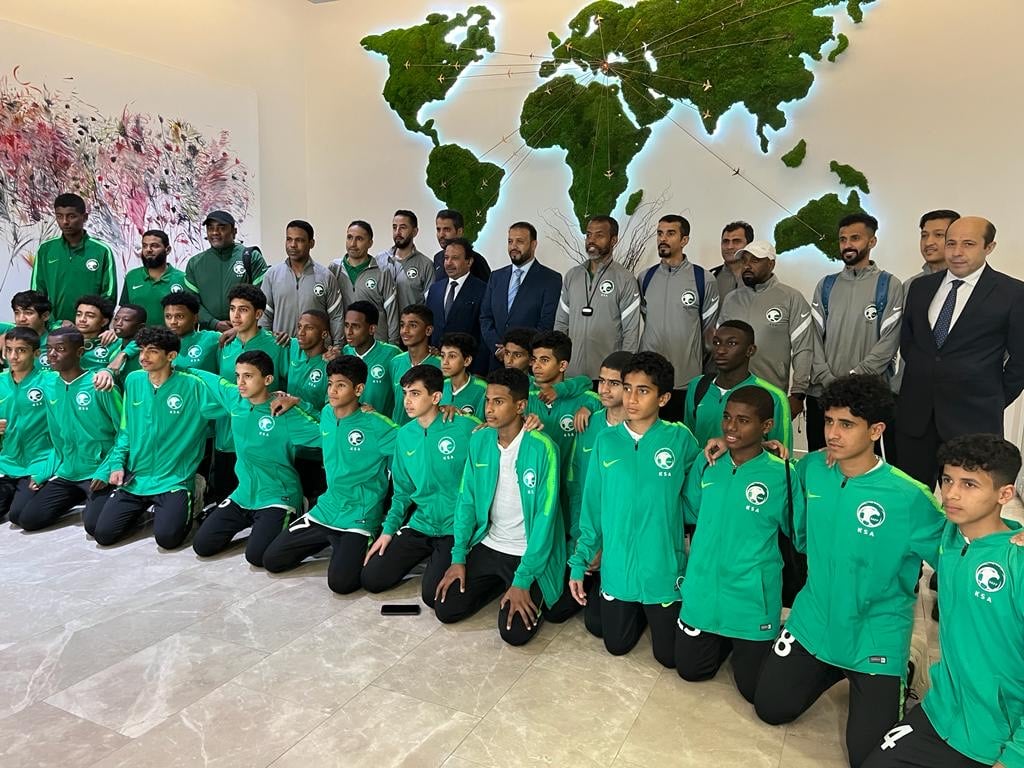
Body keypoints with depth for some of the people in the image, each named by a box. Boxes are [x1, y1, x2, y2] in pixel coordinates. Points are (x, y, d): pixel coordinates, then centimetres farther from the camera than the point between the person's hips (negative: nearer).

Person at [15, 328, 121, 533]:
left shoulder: (98, 384, -14)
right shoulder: (47, 384, 5)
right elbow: (56, 437, 14)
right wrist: (44, 474, 8)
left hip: (98, 473, -6)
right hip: (65, 473, 6)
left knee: (94, 526, -23)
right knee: (28, 520, -1)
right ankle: (80, 498, 20)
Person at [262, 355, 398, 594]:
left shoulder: (375, 425, -18)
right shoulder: (326, 414, 3)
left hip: (359, 518, -7)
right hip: (325, 509, 7)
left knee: (340, 582, -23)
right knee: (271, 560, 7)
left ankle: (360, 550, 9)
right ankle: (330, 542, 25)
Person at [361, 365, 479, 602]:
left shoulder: (465, 428, -14)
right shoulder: (404, 435, 5)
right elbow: (403, 491, 13)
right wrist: (388, 529, 4)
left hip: (455, 529, -6)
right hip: (419, 526, 6)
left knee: (433, 595, -20)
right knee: (371, 579, 3)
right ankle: (427, 556, 22)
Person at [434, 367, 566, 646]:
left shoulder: (541, 448, -21)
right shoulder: (479, 441, -4)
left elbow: (544, 518, -20)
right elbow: (467, 500, 3)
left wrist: (523, 580, -20)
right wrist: (458, 557, -2)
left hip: (529, 554, -5)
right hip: (488, 546, 5)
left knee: (515, 632, -15)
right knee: (445, 610, -1)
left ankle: (530, 593, 15)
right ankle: (499, 583, 21)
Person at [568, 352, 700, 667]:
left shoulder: (679, 439, -11)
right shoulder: (606, 441, -3)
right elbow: (592, 507, 2)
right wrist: (579, 563, 2)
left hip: (663, 568, -2)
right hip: (617, 568, 2)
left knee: (669, 656, 11)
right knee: (617, 646, 17)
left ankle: (657, 613, 40)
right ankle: (640, 611, 46)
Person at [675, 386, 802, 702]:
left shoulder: (781, 474, -14)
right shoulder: (706, 463, -2)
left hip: (752, 599, -3)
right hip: (703, 591, 4)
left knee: (756, 688, 6)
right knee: (690, 670, 14)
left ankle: (771, 639, 35)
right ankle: (725, 640, 42)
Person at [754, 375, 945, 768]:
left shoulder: (908, 497, -22)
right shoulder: (810, 468, -8)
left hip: (876, 636, -4)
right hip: (813, 621, 4)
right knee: (771, 709, 9)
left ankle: (893, 675, 28)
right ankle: (832, 669, 34)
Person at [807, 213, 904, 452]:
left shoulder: (889, 286, 2)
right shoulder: (825, 285, 12)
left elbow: (888, 342, -6)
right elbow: (814, 336, 5)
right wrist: (827, 379, -7)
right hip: (820, 394, 3)